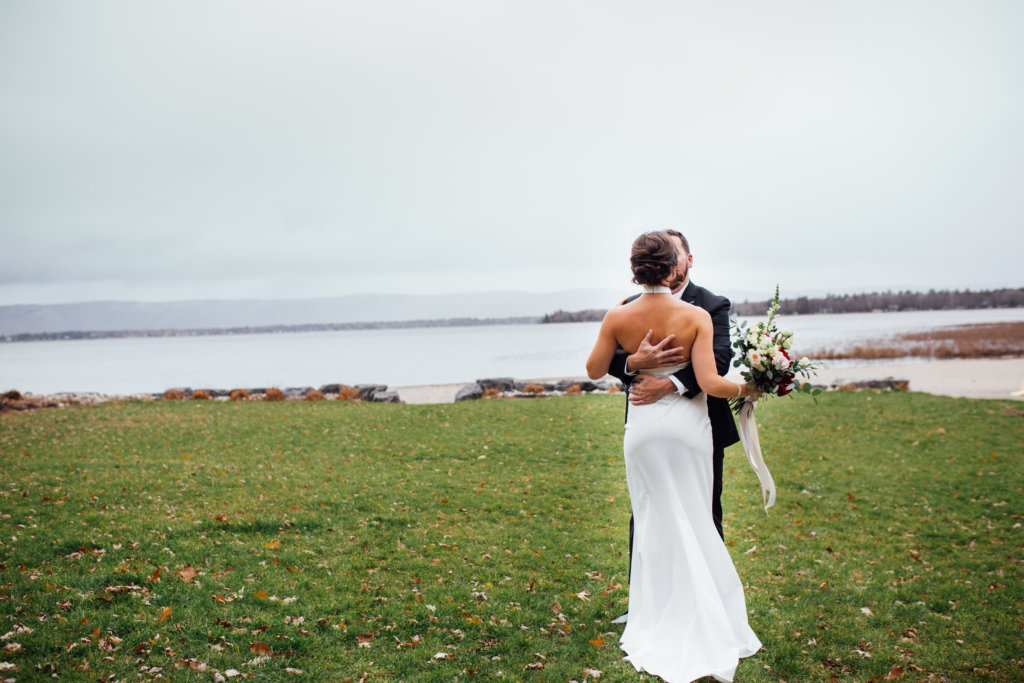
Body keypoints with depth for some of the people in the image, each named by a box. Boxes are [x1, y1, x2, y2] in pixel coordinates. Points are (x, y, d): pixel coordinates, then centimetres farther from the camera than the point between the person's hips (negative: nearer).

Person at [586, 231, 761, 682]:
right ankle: (701, 624, 17)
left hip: (644, 426, 1)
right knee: (694, 522, 11)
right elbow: (710, 383, -16)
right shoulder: (697, 316, -14)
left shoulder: (618, 317, -10)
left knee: (654, 520, 13)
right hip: (688, 424, -1)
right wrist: (746, 388, 2)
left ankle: (660, 622, 19)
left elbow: (595, 370, 3)